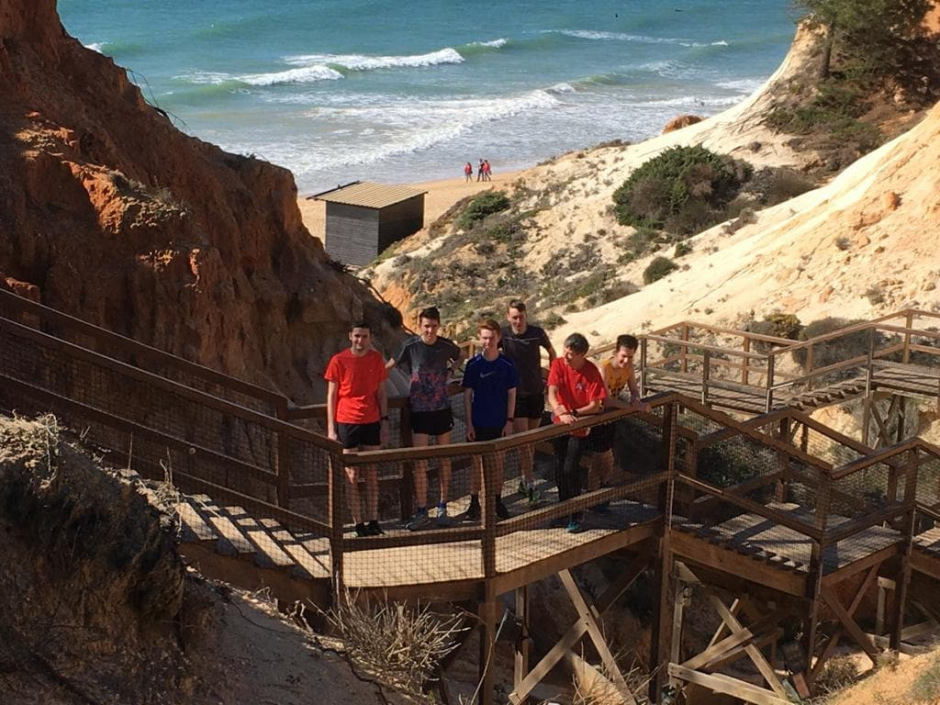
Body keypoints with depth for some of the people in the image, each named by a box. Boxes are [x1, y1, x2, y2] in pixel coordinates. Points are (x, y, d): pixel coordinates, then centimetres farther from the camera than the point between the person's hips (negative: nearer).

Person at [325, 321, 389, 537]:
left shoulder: (376, 360, 4)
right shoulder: (338, 361, -4)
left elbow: (381, 394, 11)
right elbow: (331, 396, -1)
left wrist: (385, 422, 5)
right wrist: (331, 428, -5)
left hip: (372, 422, 3)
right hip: (347, 423, -3)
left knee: (372, 474, 7)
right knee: (352, 476, 0)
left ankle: (373, 522, 12)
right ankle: (358, 524, 4)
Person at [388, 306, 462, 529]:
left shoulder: (447, 346, -3)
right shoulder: (411, 346, -8)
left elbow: (459, 357, 21)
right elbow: (389, 367, 3)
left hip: (442, 409, 2)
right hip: (419, 410, -2)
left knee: (444, 459, 9)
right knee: (420, 463, -5)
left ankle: (442, 508, 20)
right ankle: (421, 512, 2)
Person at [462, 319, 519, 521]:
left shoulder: (507, 365, -4)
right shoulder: (473, 364, -4)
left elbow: (512, 394, 1)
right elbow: (468, 395, -1)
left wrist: (509, 421, -4)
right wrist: (469, 423, -4)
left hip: (500, 423, 0)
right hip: (479, 422, 0)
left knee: (498, 461, 8)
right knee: (477, 462, 5)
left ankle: (498, 501, 19)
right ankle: (474, 502, 14)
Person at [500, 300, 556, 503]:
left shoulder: (537, 333, -7)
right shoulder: (503, 334, -11)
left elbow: (551, 353, 11)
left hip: (536, 392, 2)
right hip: (516, 394, -2)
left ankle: (525, 478, 27)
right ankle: (530, 482, -6)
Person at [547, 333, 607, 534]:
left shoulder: (592, 372, -21)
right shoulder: (558, 365, -13)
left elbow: (595, 406, -20)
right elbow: (551, 394, -22)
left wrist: (572, 413, -31)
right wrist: (560, 413, -40)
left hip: (580, 426, -4)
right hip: (559, 424, 4)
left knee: (571, 469, -11)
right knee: (560, 468, 13)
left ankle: (576, 517, -1)